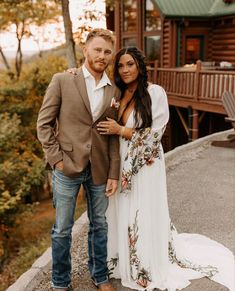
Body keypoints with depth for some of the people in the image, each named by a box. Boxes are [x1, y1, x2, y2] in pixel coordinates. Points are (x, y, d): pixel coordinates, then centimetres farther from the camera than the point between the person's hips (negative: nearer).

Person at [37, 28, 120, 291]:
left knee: (99, 225, 16)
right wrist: (56, 158, -10)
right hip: (67, 168, -3)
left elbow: (114, 136, 7)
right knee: (62, 229, 9)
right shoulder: (62, 81, -3)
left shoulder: (114, 91, 6)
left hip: (99, 170, 3)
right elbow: (44, 123, -4)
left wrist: (114, 174, 2)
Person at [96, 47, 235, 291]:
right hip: (121, 163, 5)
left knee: (145, 217, 6)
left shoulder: (155, 93, -12)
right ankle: (125, 263, 34)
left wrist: (120, 130, -18)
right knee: (122, 214, 14)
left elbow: (153, 135, -14)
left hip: (145, 166, -5)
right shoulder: (118, 94, 5)